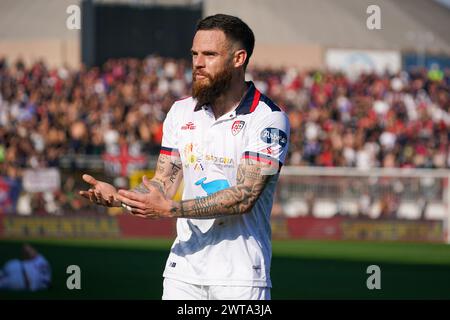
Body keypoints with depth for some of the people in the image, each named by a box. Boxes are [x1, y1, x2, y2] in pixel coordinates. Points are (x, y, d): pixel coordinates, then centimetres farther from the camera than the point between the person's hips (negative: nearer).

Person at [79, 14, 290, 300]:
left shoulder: (268, 119, -10)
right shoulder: (181, 112, 10)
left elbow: (244, 196, -19)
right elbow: (164, 183, 9)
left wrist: (170, 209, -26)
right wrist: (117, 196, -11)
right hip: (183, 270, 5)